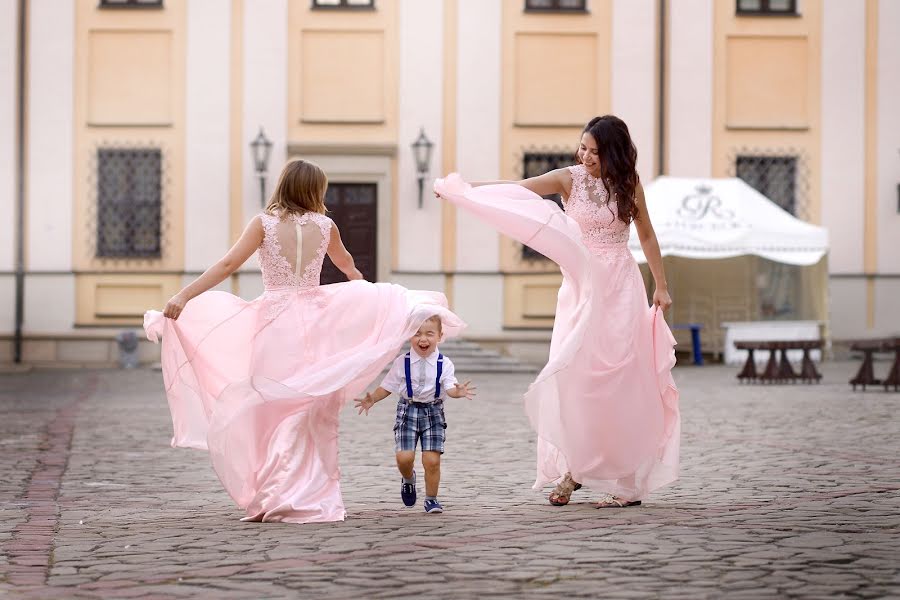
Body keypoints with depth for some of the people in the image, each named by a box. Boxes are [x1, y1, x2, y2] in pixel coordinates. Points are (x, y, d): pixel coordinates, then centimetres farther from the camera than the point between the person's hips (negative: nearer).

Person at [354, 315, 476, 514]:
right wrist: (372, 399, -8)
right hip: (408, 410, 1)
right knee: (404, 457, -11)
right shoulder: (402, 363, -2)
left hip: (433, 411, -1)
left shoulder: (444, 364, -5)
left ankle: (431, 499, 14)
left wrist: (458, 391, -37)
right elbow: (387, 387, 6)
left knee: (432, 460, -7)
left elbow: (450, 388, -14)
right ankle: (408, 479, 25)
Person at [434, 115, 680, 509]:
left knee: (617, 378, -5)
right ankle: (573, 466, 3)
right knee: (571, 372, -10)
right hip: (580, 286, 1)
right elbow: (517, 189, -10)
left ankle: (628, 481, 0)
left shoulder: (629, 185, 1)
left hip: (620, 288, -1)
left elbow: (647, 236, 11)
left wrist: (661, 287, 10)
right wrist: (463, 189, -22)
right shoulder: (570, 179, 0)